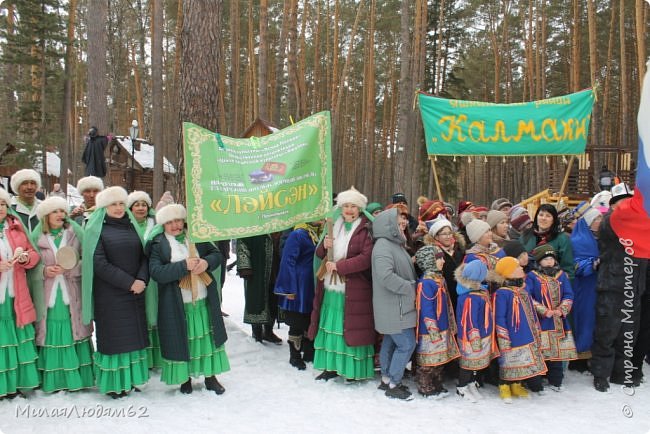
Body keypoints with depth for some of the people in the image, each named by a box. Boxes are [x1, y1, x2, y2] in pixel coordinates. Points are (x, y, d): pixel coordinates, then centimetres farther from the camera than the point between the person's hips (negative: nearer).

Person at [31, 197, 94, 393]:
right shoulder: (37, 237, 6)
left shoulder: (76, 234, 5)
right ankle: (53, 380, 14)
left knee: (74, 332, 2)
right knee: (52, 335, 3)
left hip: (72, 295, 0)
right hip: (47, 296, 0)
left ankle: (76, 377, 13)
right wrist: (44, 271, -11)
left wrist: (70, 268, -15)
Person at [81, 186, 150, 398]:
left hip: (135, 293, 5)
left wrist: (141, 280, -11)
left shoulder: (131, 226, 11)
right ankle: (114, 383, 12)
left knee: (134, 336, 8)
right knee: (113, 337, 1)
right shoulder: (96, 229, -4)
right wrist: (129, 283, -15)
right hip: (109, 295, -5)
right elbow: (99, 263, -12)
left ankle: (131, 379, 19)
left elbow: (143, 256, 8)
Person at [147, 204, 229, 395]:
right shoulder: (158, 244, -4)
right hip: (177, 306, -3)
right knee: (182, 341, 7)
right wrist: (184, 265, -22)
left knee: (207, 338, 10)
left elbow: (217, 254, 8)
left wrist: (207, 262, -14)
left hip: (204, 301, 3)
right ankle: (185, 378, 25)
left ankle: (210, 376, 23)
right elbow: (156, 272, -16)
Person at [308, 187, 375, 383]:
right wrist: (325, 246, -7)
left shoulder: (365, 230, -8)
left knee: (352, 329, 1)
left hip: (354, 291, -6)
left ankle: (355, 370, 14)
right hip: (331, 288, 6)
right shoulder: (335, 226, 12)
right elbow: (320, 254, 16)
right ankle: (331, 366, 24)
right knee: (331, 327, 12)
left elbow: (366, 258, -20)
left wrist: (338, 266, -19)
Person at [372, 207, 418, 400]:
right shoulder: (383, 245, -18)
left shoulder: (396, 244, 14)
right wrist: (411, 288, -19)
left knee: (390, 342, 16)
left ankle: (387, 379, 27)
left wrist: (412, 286, 6)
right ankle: (393, 384, 6)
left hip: (398, 306, 10)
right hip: (393, 307, -10)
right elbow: (386, 277, -28)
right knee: (407, 344, -6)